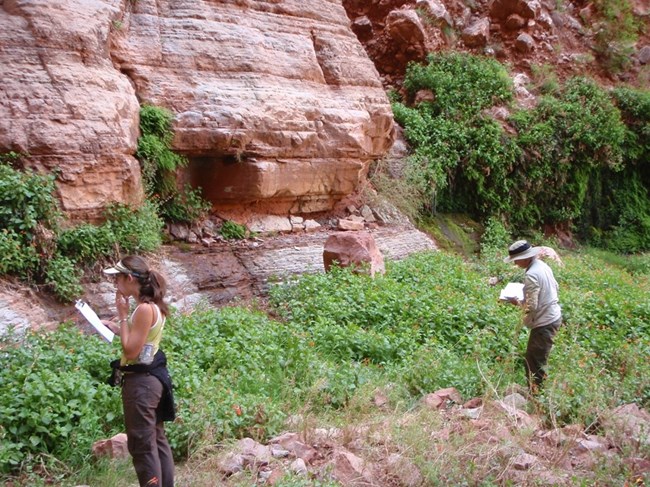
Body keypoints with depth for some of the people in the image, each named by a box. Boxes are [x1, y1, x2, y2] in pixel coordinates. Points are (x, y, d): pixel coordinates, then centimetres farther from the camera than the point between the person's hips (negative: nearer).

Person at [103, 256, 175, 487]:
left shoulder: (144, 309, -20)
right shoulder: (153, 305, 9)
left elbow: (131, 351, -20)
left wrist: (122, 315, -15)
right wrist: (117, 327, 10)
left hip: (140, 381, -10)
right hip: (151, 378, 10)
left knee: (142, 445, -1)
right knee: (157, 440, 17)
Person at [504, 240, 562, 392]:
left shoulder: (531, 275, -24)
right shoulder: (543, 265, 4)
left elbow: (531, 306, -25)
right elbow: (555, 287, 18)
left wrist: (517, 302, -7)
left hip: (544, 323, -10)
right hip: (554, 316, 10)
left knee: (534, 364, 0)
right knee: (534, 359, 20)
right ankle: (535, 390, 29)